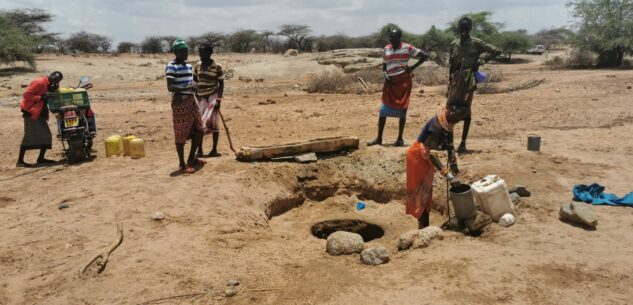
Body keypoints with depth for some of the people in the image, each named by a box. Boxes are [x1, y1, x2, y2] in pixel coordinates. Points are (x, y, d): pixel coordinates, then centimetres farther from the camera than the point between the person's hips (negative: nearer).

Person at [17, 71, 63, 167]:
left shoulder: (49, 84, 8)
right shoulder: (40, 82, -18)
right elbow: (26, 95, -21)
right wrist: (41, 97, -27)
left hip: (40, 112, 9)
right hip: (30, 111, -9)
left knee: (46, 135, 7)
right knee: (29, 136, -10)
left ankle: (41, 158, 15)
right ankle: (20, 161, -5)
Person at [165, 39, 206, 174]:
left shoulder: (189, 66, 13)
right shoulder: (171, 67, -12)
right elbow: (170, 87, -21)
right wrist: (187, 88, -30)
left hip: (191, 101, 9)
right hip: (180, 103, -8)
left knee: (198, 130, 13)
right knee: (181, 135, -1)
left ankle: (191, 159, 28)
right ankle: (182, 165, 8)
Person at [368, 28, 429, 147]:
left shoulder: (407, 47, -4)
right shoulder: (386, 48, 10)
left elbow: (425, 56, -3)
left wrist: (412, 68, -8)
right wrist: (385, 74, -2)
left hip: (403, 82, -4)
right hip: (390, 82, 4)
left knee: (402, 109, 1)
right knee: (383, 110, -1)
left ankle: (400, 138, 8)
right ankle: (379, 138, 5)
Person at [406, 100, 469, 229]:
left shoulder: (448, 122, -4)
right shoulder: (437, 124, -31)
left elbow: (450, 144, 9)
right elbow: (431, 153, -34)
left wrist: (453, 163, -1)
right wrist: (448, 175, -35)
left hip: (427, 157, 9)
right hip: (418, 156, -9)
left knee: (427, 191, 13)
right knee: (421, 192, -3)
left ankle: (425, 226, 23)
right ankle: (423, 227, 5)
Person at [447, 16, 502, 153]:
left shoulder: (476, 43, 0)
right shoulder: (454, 44, 11)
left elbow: (496, 51, 0)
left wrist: (480, 60, -10)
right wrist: (449, 85, 11)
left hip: (469, 81, -3)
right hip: (456, 80, 3)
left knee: (466, 111, -1)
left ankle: (463, 143, 5)